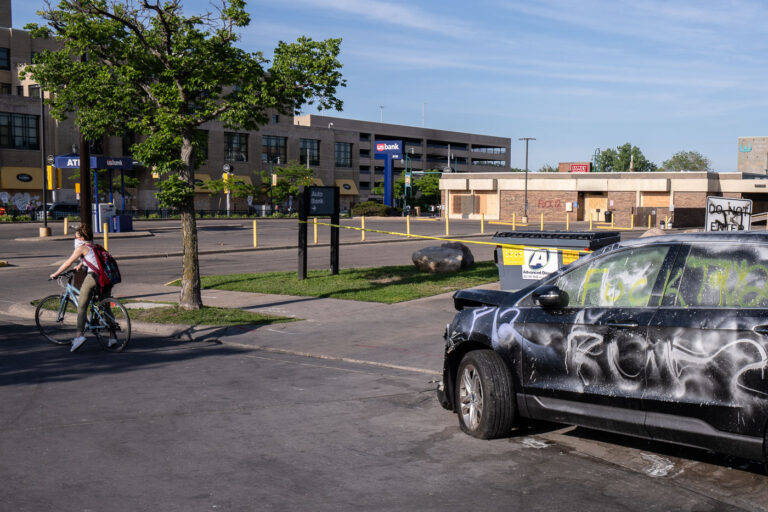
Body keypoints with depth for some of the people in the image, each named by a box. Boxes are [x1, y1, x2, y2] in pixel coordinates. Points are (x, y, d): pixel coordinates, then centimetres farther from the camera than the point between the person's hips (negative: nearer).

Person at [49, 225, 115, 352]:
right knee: (106, 307, 15)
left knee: (81, 307, -1)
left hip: (93, 276, -7)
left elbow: (68, 263, 8)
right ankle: (112, 337, 10)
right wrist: (80, 265, 61)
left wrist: (55, 274, 19)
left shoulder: (82, 248, 4)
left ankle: (80, 335, -15)